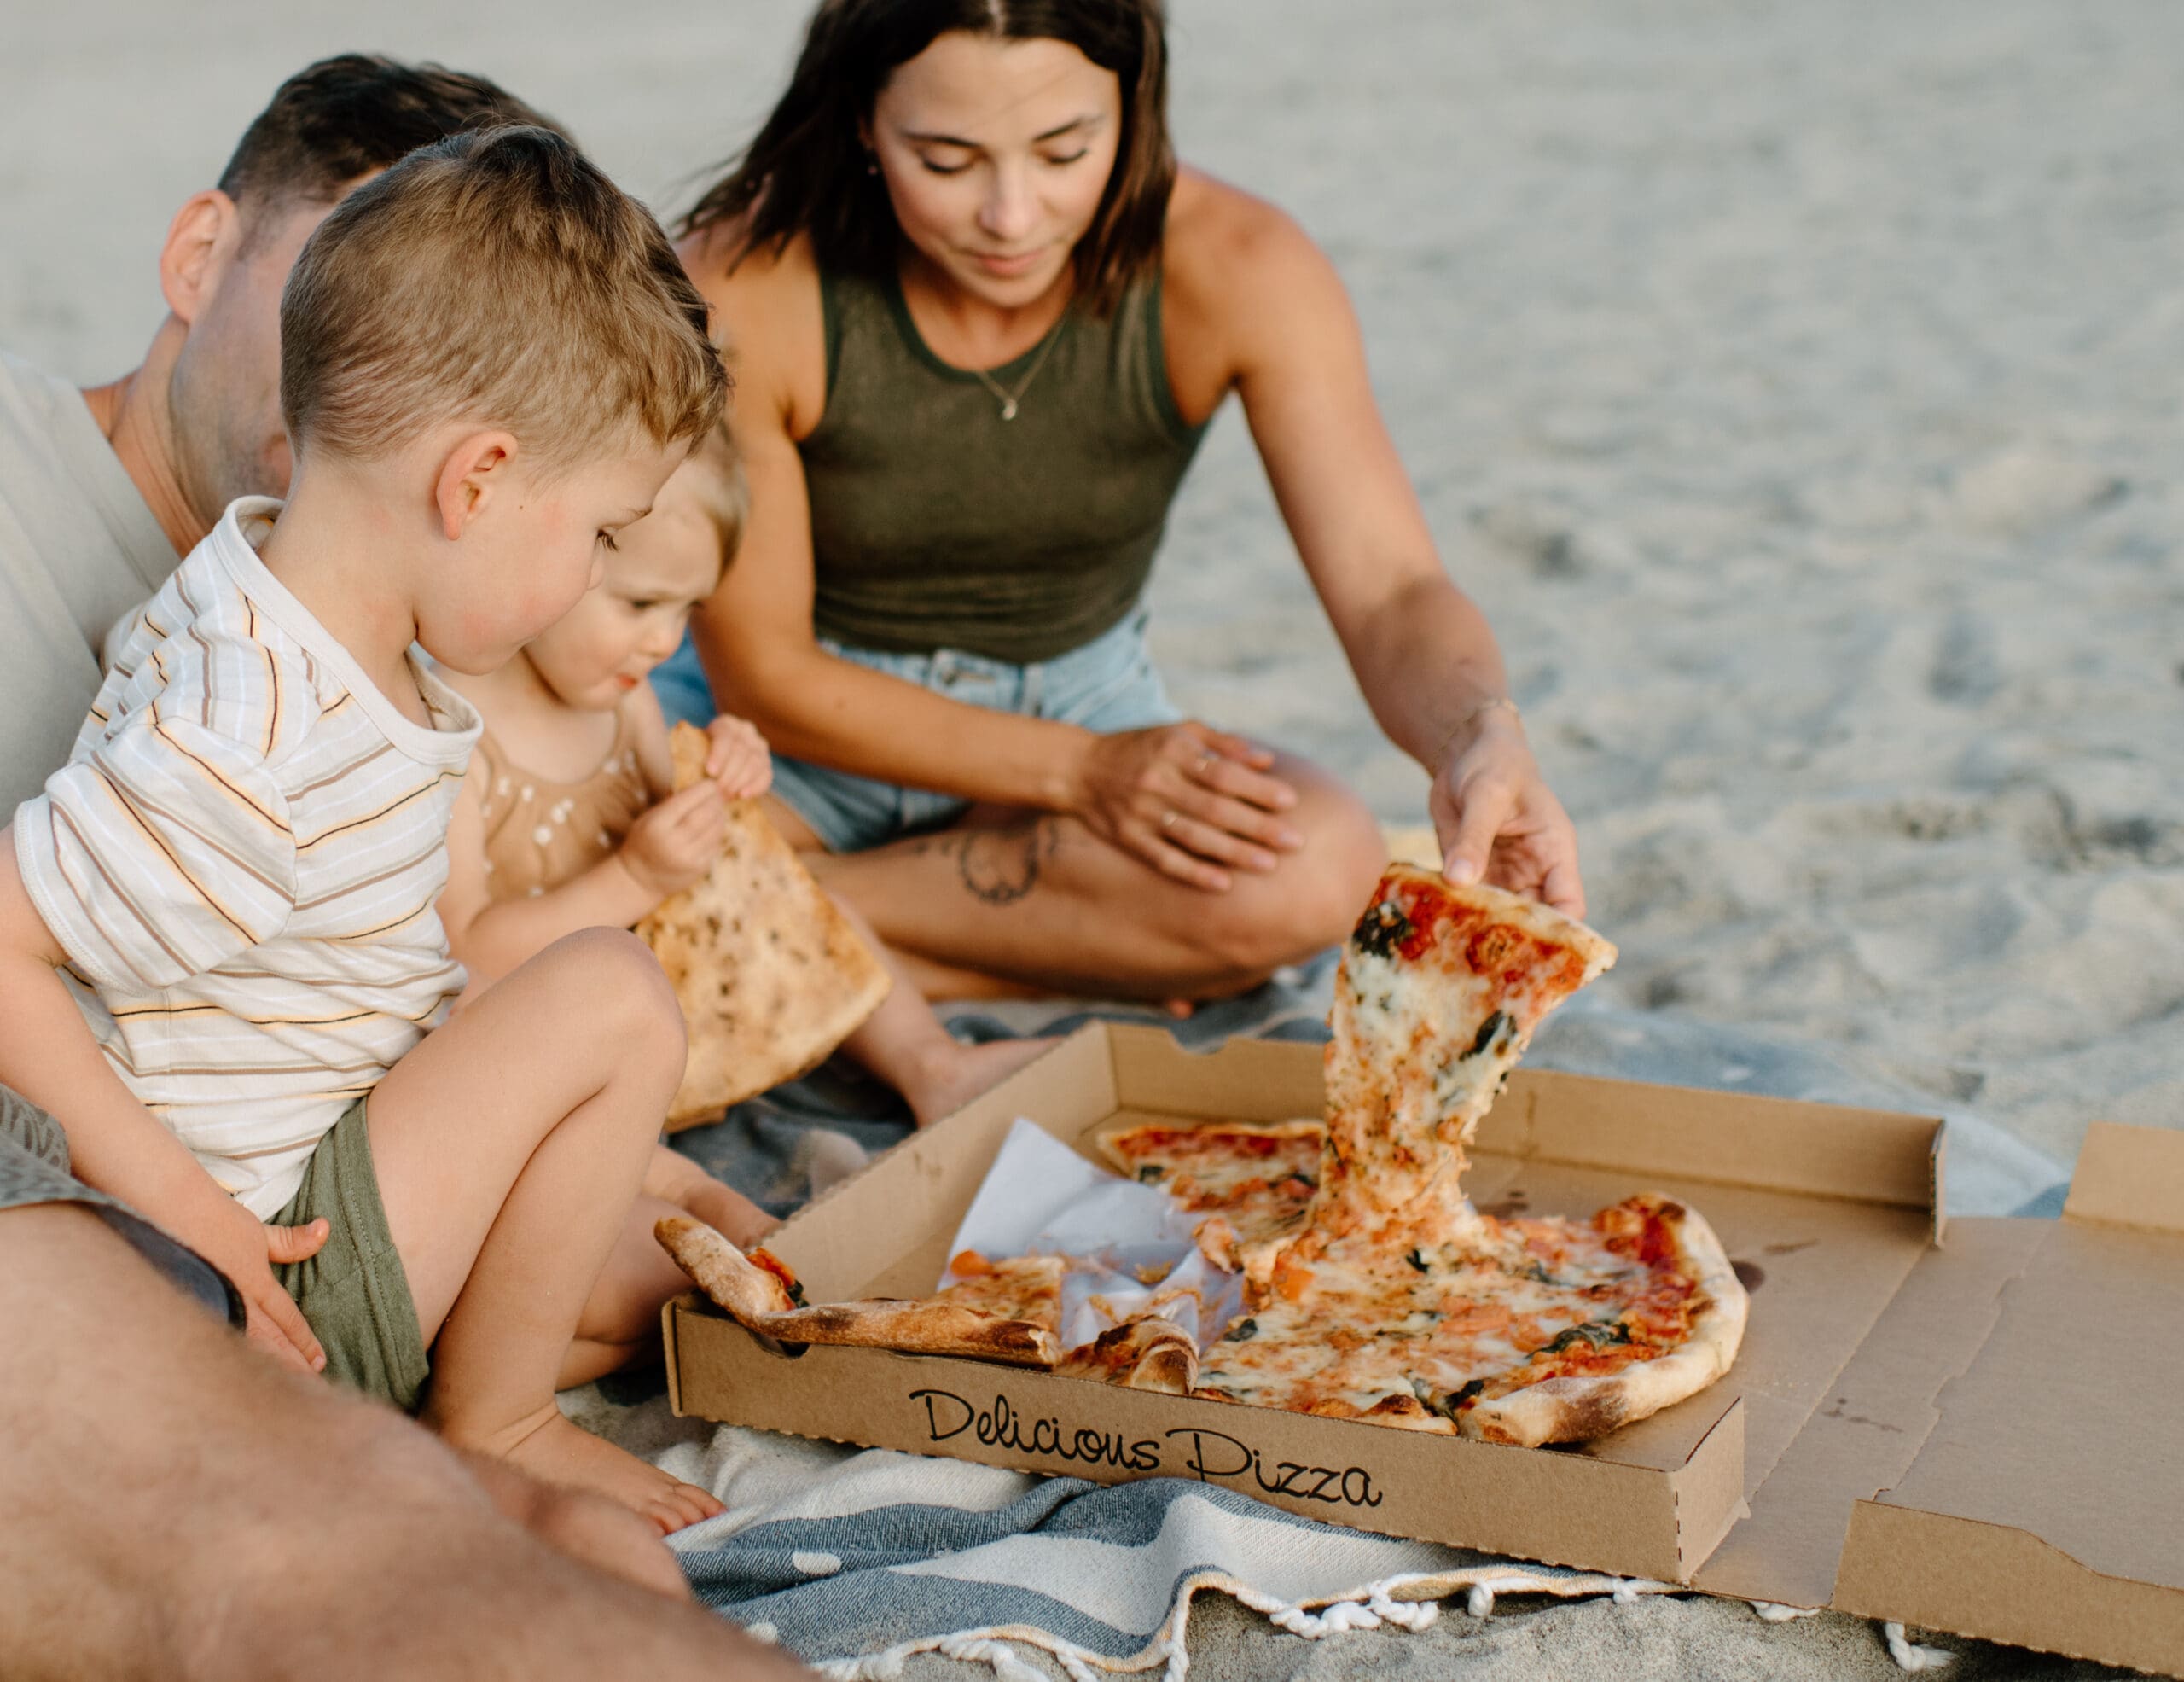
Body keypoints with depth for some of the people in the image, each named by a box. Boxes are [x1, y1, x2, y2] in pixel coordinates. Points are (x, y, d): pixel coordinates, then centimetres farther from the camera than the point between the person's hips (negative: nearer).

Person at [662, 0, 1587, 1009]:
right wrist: (1079, 770, -25)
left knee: (1320, 870, -30)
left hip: (1078, 693, 3)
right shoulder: (744, 288, -24)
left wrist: (1479, 735, -49)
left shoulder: (1233, 271, -19)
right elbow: (760, 670, -16)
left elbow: (1391, 592, -24)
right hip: (818, 725, -3)